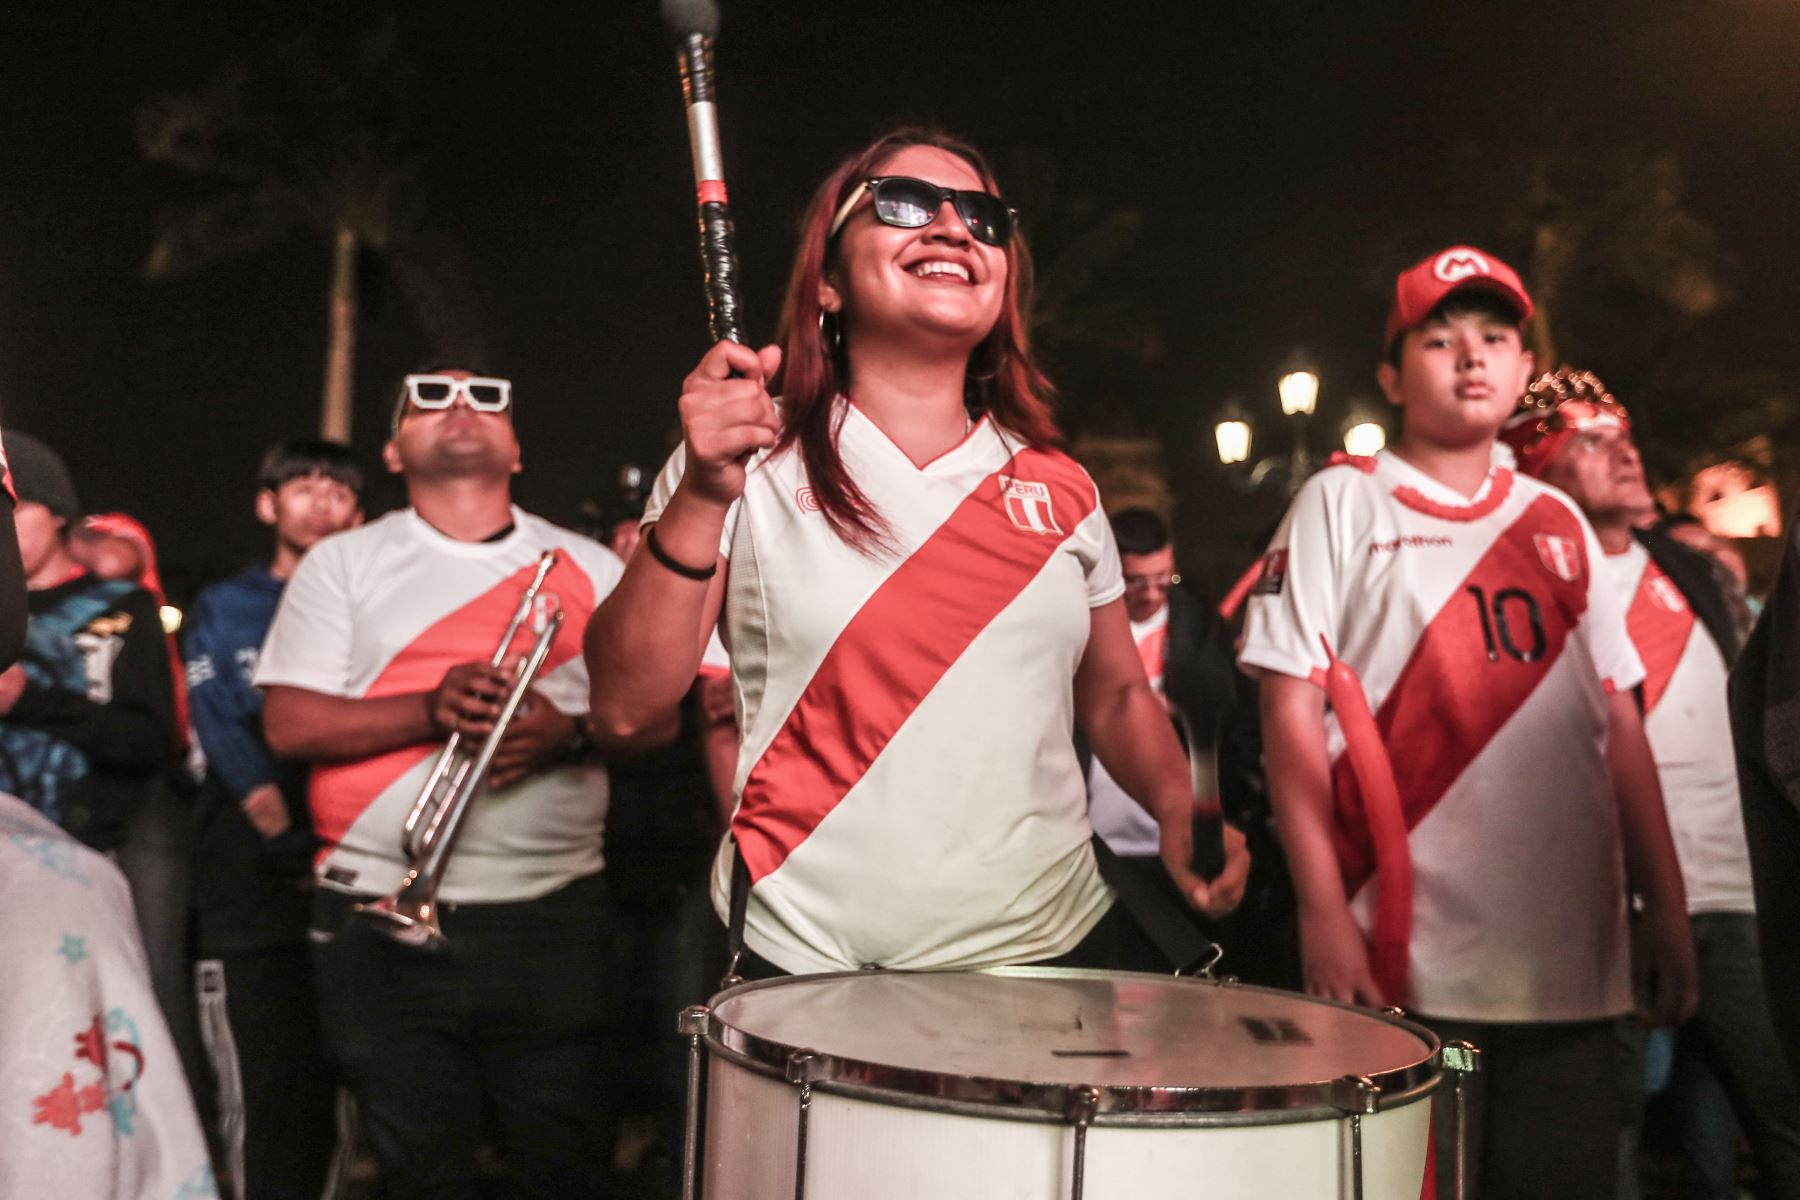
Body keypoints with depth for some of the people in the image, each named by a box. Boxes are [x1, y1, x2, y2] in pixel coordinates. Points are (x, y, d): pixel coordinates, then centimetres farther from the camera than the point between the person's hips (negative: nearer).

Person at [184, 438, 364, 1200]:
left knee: (344, 1093, 2)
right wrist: (293, 838, -12)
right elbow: (224, 744, -1)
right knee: (263, 1094, -5)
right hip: (251, 893, -1)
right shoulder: (224, 610, 10)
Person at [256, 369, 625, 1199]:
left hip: (554, 918, 1)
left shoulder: (589, 568, 10)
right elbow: (288, 724, -2)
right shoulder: (343, 563, 7)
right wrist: (431, 709, -17)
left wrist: (571, 732, -14)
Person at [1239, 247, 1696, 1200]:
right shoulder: (1343, 504, 1)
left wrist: (1665, 907, 8)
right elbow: (1293, 707, -5)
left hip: (1571, 961, 5)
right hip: (1409, 965, -4)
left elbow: (1619, 722, 15)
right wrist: (1322, 909, -13)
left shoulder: (1558, 525, 14)